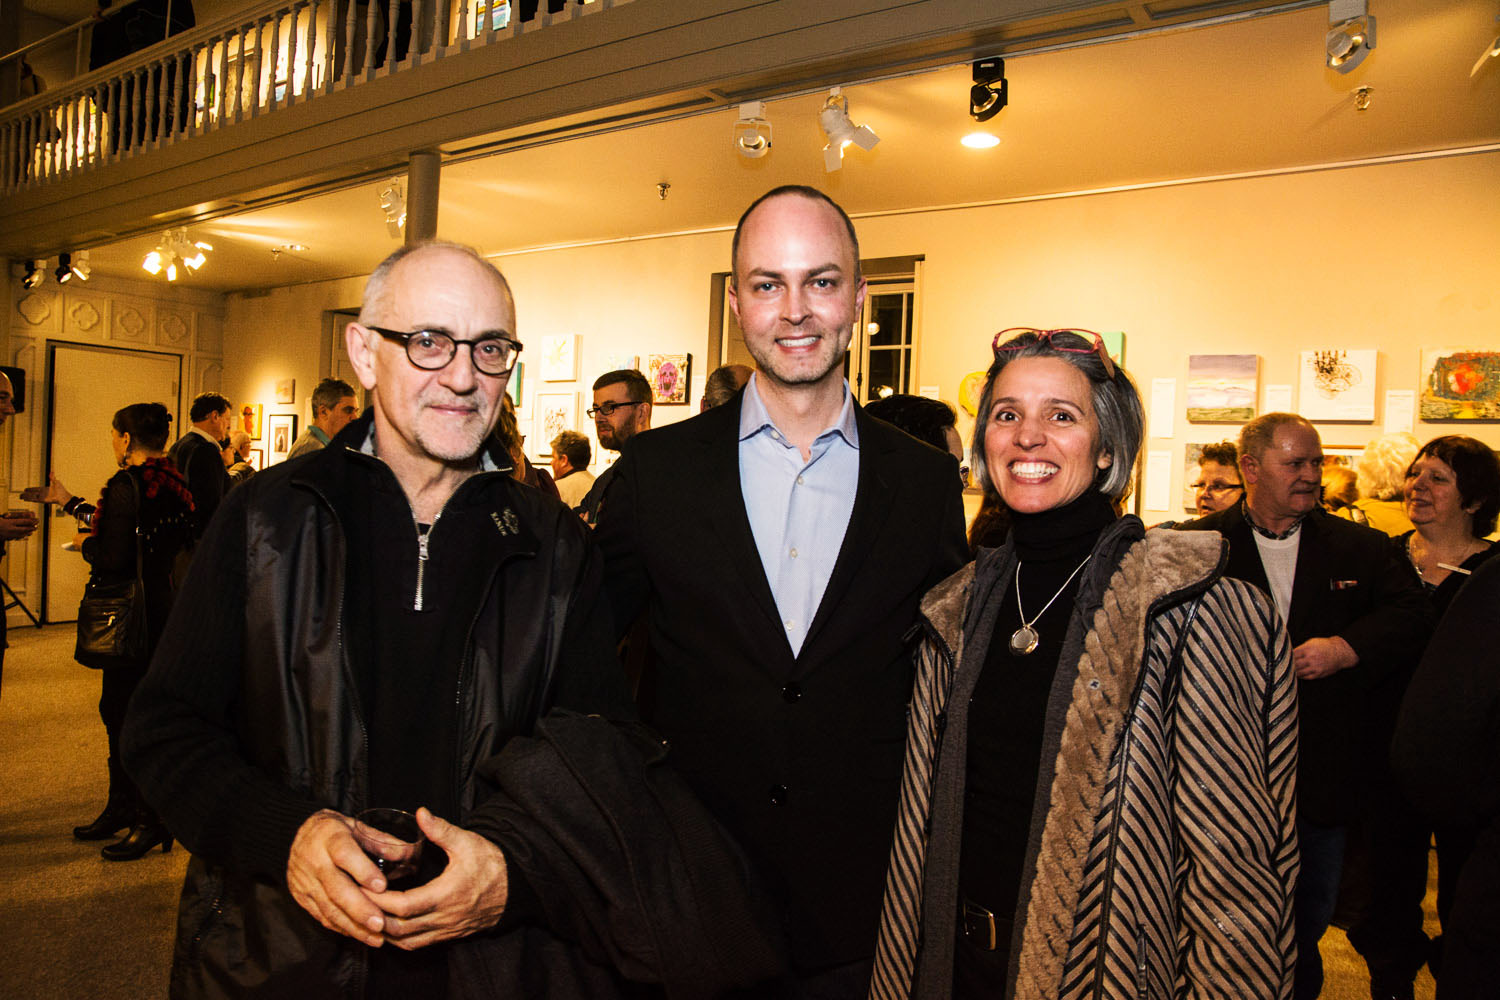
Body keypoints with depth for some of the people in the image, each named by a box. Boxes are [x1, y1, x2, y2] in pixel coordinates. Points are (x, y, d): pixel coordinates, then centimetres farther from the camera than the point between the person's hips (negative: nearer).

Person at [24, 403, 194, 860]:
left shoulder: (127, 485, -18)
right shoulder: (172, 483, 8)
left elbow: (113, 557, -23)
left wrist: (86, 544, -2)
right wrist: (68, 502, 32)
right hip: (162, 605, 9)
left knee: (128, 711, 0)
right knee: (120, 707, 19)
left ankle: (153, 821, 8)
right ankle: (123, 807, 32)